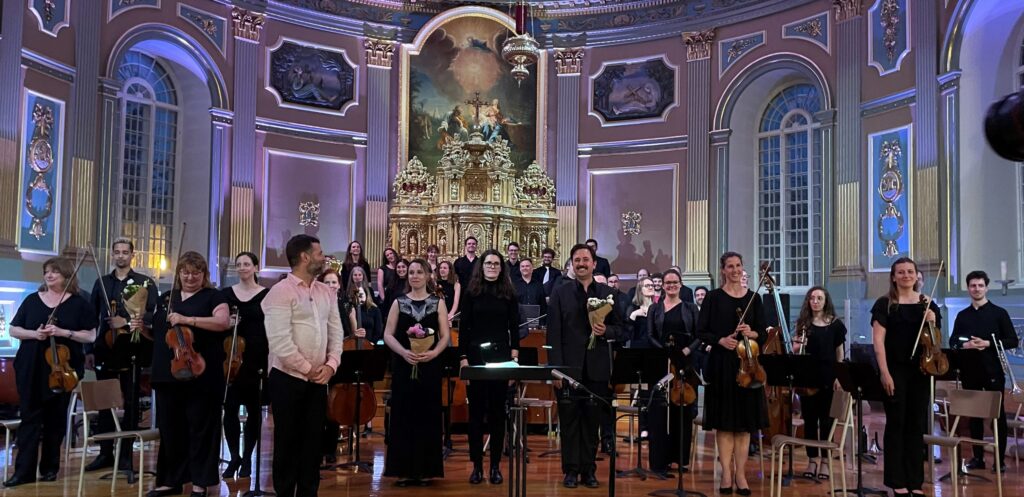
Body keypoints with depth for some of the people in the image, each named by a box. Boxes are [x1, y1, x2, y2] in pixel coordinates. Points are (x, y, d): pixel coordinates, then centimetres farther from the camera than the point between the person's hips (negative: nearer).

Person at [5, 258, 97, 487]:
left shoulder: (79, 303, 1)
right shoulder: (32, 300, 9)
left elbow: (90, 336, -3)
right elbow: (14, 330, 9)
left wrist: (63, 332, -16)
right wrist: (34, 334, -11)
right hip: (31, 369, 2)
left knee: (56, 419, 6)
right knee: (30, 417, -1)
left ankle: (50, 467, 16)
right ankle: (24, 470, -1)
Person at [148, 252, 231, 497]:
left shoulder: (213, 296, -1)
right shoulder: (167, 297, 15)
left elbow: (223, 322, -20)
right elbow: (159, 334, 22)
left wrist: (187, 320, -25)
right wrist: (143, 328, 2)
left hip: (201, 376, -5)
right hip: (168, 375, 5)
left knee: (200, 429, 2)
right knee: (170, 429, 11)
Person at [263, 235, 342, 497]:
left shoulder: (326, 292, 9)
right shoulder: (281, 292, -12)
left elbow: (336, 333, 9)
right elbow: (280, 341, -18)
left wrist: (331, 365, -5)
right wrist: (307, 369, -14)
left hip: (318, 380, 6)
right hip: (288, 379, -6)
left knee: (312, 442, 12)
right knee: (288, 442, 5)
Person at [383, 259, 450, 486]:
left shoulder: (437, 302, 5)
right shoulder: (399, 302, 7)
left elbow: (445, 335, 2)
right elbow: (388, 334, 2)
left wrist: (433, 352, -17)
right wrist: (403, 352, -15)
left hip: (429, 366, 0)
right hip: (403, 366, 1)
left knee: (427, 416, 2)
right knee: (403, 415, 1)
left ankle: (425, 469, 11)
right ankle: (403, 469, 10)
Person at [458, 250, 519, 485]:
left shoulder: (509, 294, 5)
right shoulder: (471, 294, 3)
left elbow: (514, 327, 7)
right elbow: (464, 327, 1)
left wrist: (514, 354, -4)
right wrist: (463, 358, -7)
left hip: (501, 357, 1)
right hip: (476, 356, 0)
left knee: (497, 412, 5)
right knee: (476, 411, 4)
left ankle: (495, 465, 13)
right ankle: (477, 465, 12)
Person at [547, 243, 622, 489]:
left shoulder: (608, 293, 7)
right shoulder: (560, 293, 2)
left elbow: (618, 328, 10)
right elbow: (553, 333, -3)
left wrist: (605, 331, -13)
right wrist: (555, 368, -10)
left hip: (597, 368, 1)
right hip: (569, 367, -1)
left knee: (592, 422, 8)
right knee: (569, 421, 5)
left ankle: (588, 469, 20)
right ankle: (571, 469, 15)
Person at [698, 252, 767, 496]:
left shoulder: (754, 298, 7)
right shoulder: (714, 297, 0)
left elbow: (762, 333, 8)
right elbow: (701, 331, -2)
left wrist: (751, 333, -12)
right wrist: (721, 340, -17)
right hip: (721, 365, -2)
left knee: (744, 421, 4)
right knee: (724, 421, 1)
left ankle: (740, 473, 11)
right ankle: (727, 472, 9)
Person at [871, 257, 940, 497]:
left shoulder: (927, 304, 7)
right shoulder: (885, 303, -4)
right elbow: (878, 340, -9)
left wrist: (932, 323, -8)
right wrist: (885, 373, -16)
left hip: (920, 370, 4)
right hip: (895, 371, -4)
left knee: (918, 424, 8)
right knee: (896, 423, 1)